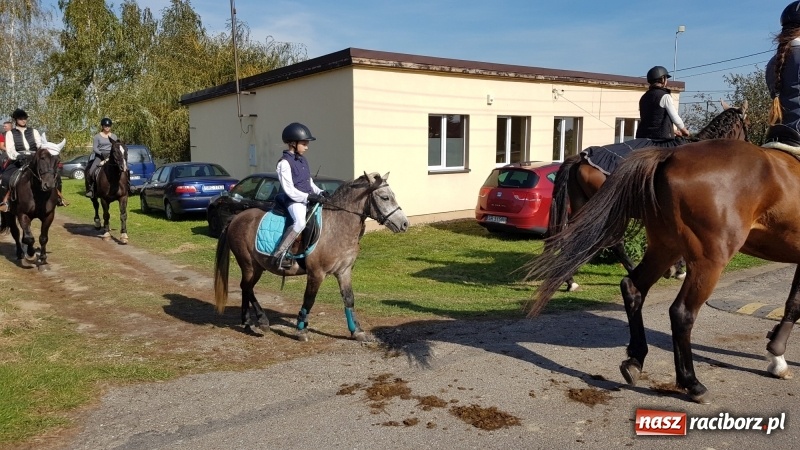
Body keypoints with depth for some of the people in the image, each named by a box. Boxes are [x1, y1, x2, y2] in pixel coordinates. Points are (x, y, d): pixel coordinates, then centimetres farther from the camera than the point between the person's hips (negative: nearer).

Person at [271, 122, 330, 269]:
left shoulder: (303, 161, 16)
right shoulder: (284, 163, -10)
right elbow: (289, 190, -15)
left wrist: (320, 193, 4)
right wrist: (308, 197, -21)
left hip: (308, 199, 9)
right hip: (295, 201, -9)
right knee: (300, 222, -34)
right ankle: (279, 255, -29)